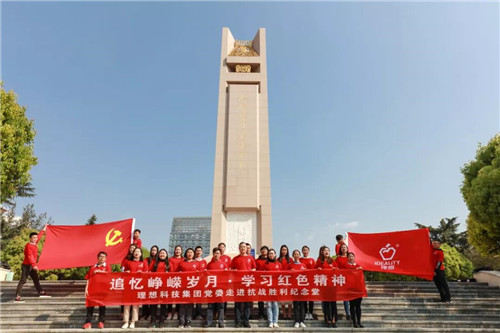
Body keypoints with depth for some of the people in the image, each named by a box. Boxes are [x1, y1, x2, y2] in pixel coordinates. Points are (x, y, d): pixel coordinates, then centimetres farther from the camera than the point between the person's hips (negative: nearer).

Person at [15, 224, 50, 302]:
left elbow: (39, 236, 26)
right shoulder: (28, 246, -17)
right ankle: (17, 297, -12)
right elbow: (29, 256, -27)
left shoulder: (35, 244, 7)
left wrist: (43, 230, 36)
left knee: (36, 279, 15)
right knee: (23, 280, -11)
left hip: (32, 266, 9)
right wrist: (34, 265, -36)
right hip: (26, 265, -9)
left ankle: (41, 292, 24)